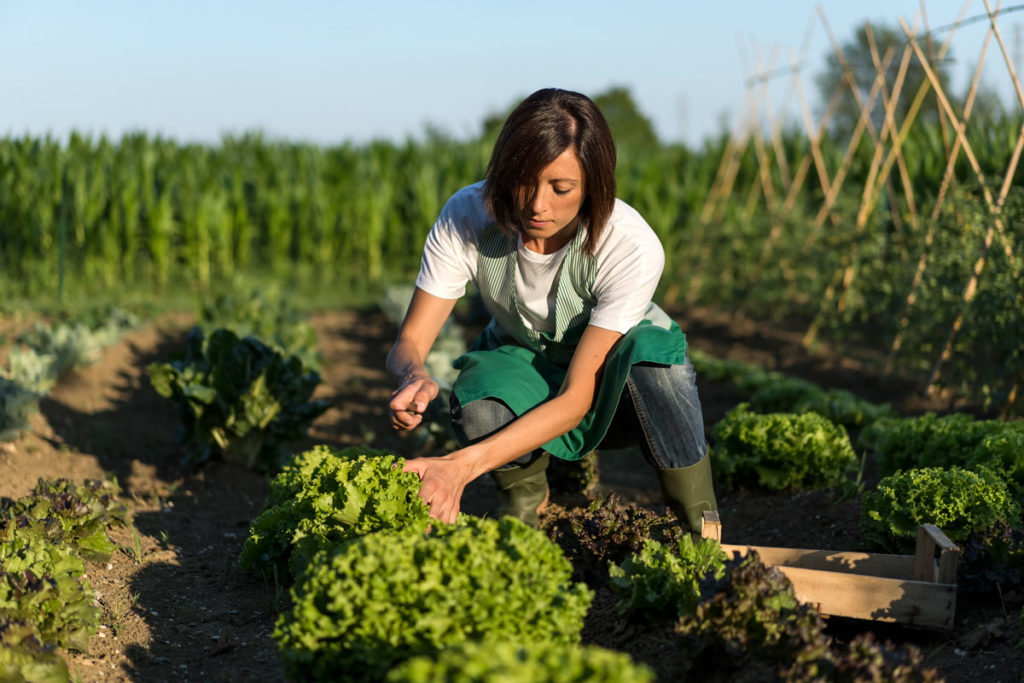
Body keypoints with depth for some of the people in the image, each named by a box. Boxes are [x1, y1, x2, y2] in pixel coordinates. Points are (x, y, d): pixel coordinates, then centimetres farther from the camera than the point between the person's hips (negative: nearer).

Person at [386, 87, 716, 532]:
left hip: (612, 382, -1)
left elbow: (576, 399, -34)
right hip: (522, 367, 2)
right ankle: (526, 502, 2)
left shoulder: (631, 247, -32)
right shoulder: (466, 217, -24)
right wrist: (415, 377, -45)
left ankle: (701, 535, -16)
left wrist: (463, 466, -47)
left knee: (649, 347, -38)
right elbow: (409, 342, -18)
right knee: (478, 409, -35)